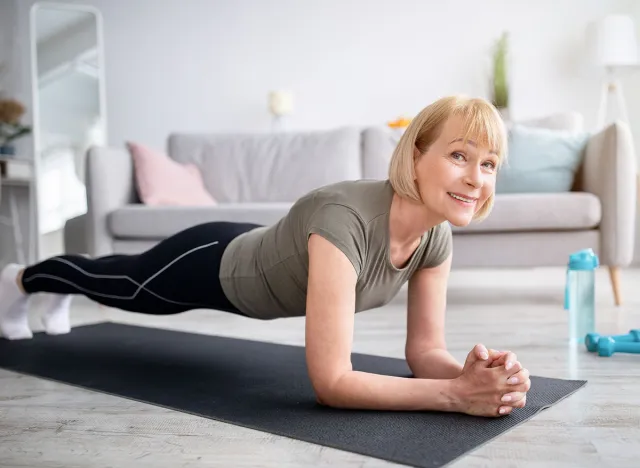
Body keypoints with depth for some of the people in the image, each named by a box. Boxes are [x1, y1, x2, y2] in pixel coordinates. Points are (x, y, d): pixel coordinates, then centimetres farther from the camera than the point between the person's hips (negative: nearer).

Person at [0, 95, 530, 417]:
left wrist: (469, 373, -37)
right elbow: (331, 382, -46)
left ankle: (65, 295, 71)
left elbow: (425, 350, -16)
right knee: (117, 284, 26)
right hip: (215, 264, -6)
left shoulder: (438, 236, -22)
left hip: (254, 263, 6)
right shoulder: (345, 219, -46)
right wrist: (457, 394, -49)